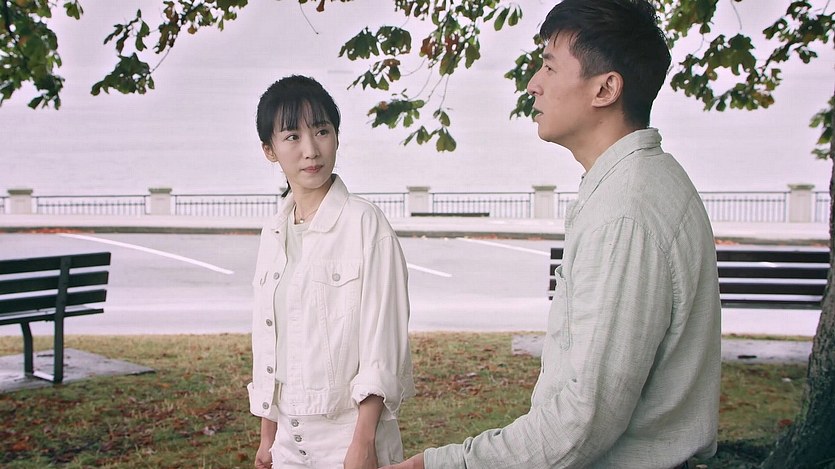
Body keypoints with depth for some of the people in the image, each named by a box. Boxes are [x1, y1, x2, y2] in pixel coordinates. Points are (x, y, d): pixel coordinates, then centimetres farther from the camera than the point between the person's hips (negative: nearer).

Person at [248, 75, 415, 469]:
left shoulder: (365, 224, -10)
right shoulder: (274, 233, 6)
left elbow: (382, 343, -12)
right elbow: (267, 343, 11)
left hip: (351, 434, -5)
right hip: (290, 437, 5)